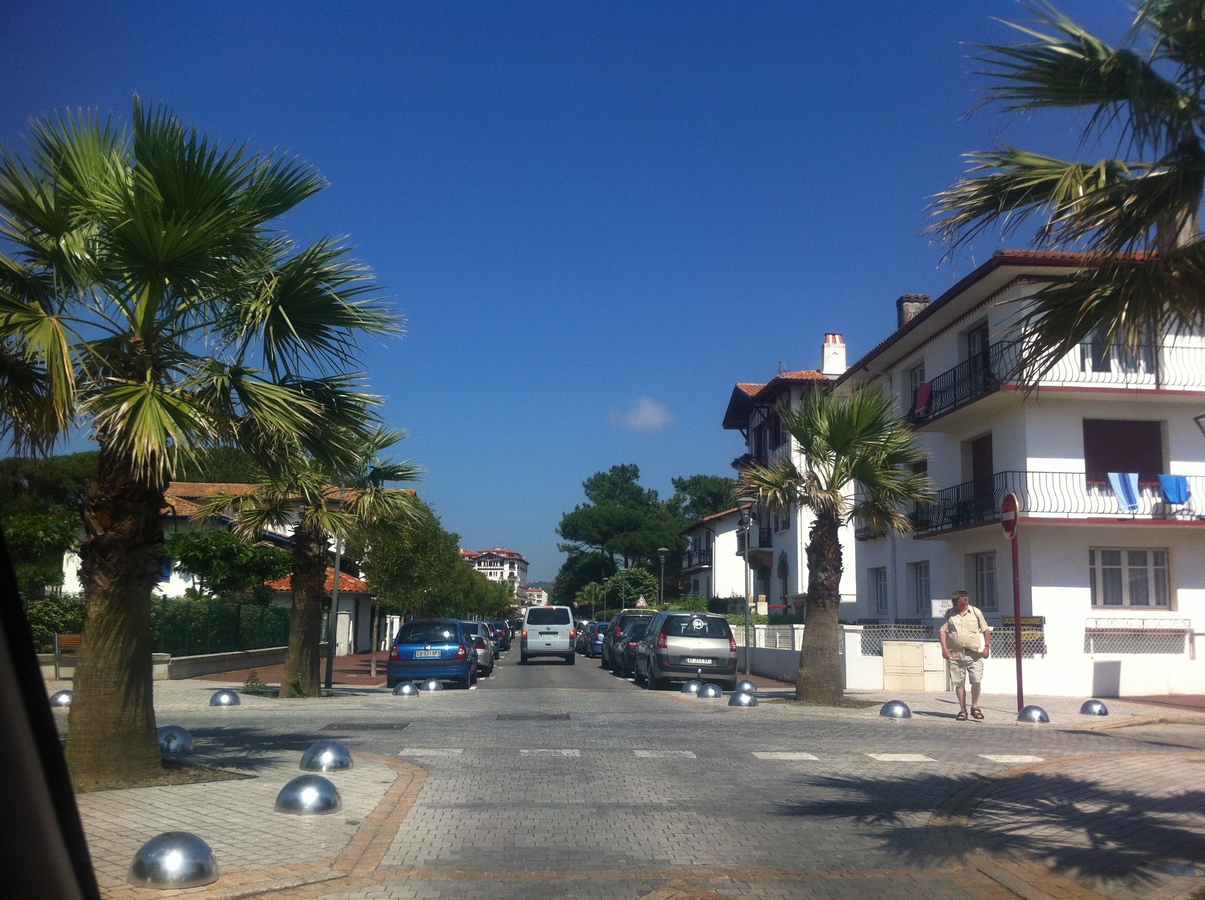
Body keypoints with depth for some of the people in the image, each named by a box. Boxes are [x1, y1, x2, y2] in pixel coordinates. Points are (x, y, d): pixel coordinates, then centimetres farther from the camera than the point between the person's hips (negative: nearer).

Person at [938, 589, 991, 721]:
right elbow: (942, 631, 5)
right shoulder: (950, 614, 9)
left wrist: (987, 647, -1)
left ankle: (974, 707, 11)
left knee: (977, 681, -9)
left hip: (974, 654, -1)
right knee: (959, 683, 3)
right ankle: (963, 710, 13)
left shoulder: (975, 612, 6)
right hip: (955, 655, 1)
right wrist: (944, 648, -8)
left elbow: (986, 630, 9)